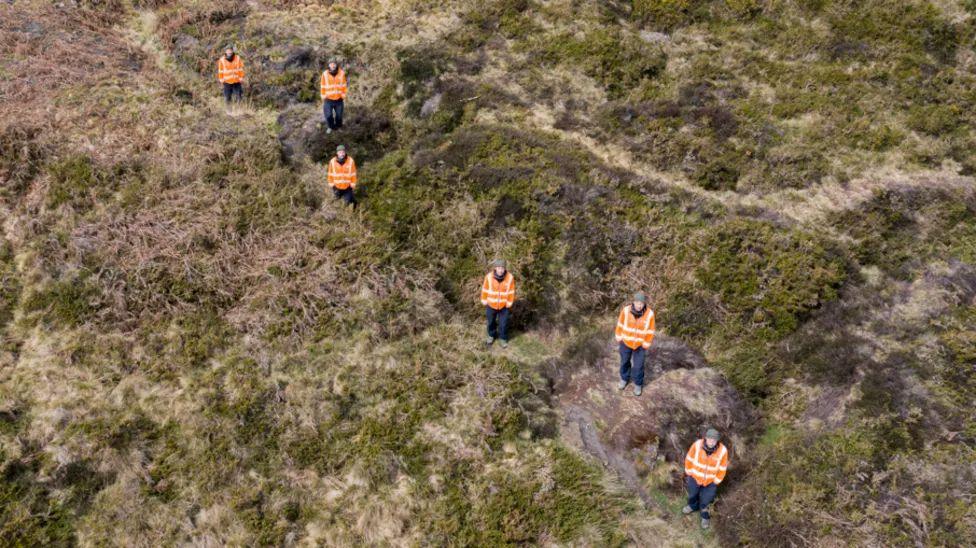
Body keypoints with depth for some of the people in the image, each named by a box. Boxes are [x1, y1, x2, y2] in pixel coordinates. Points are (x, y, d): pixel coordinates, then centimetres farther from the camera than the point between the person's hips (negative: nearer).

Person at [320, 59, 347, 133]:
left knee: (339, 115, 8)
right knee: (328, 115, -4)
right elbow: (323, 87, -2)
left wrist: (344, 97, 4)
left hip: (339, 99, 1)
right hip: (328, 99, -1)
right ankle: (331, 127, 24)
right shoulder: (325, 74, -11)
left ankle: (338, 126, 36)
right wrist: (323, 98, 1)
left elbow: (344, 86, 1)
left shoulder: (341, 73, -9)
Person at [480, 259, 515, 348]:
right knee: (491, 321, 21)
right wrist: (485, 302, -1)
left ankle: (503, 338, 36)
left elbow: (511, 292, -8)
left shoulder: (510, 277, -21)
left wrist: (509, 304, -3)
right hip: (491, 305, 1)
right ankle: (491, 335, 46)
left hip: (504, 306, -1)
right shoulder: (489, 276, -21)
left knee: (503, 323, 11)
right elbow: (485, 290, -7)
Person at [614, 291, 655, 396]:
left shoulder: (649, 314, -23)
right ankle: (624, 378, 47)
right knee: (624, 361, 21)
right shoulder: (626, 310, -23)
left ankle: (638, 384, 35)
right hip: (626, 341, 1)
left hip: (640, 344, -1)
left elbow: (650, 331, -11)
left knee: (638, 365, 10)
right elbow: (620, 325, -8)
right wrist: (619, 339, -1)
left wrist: (645, 346, -6)